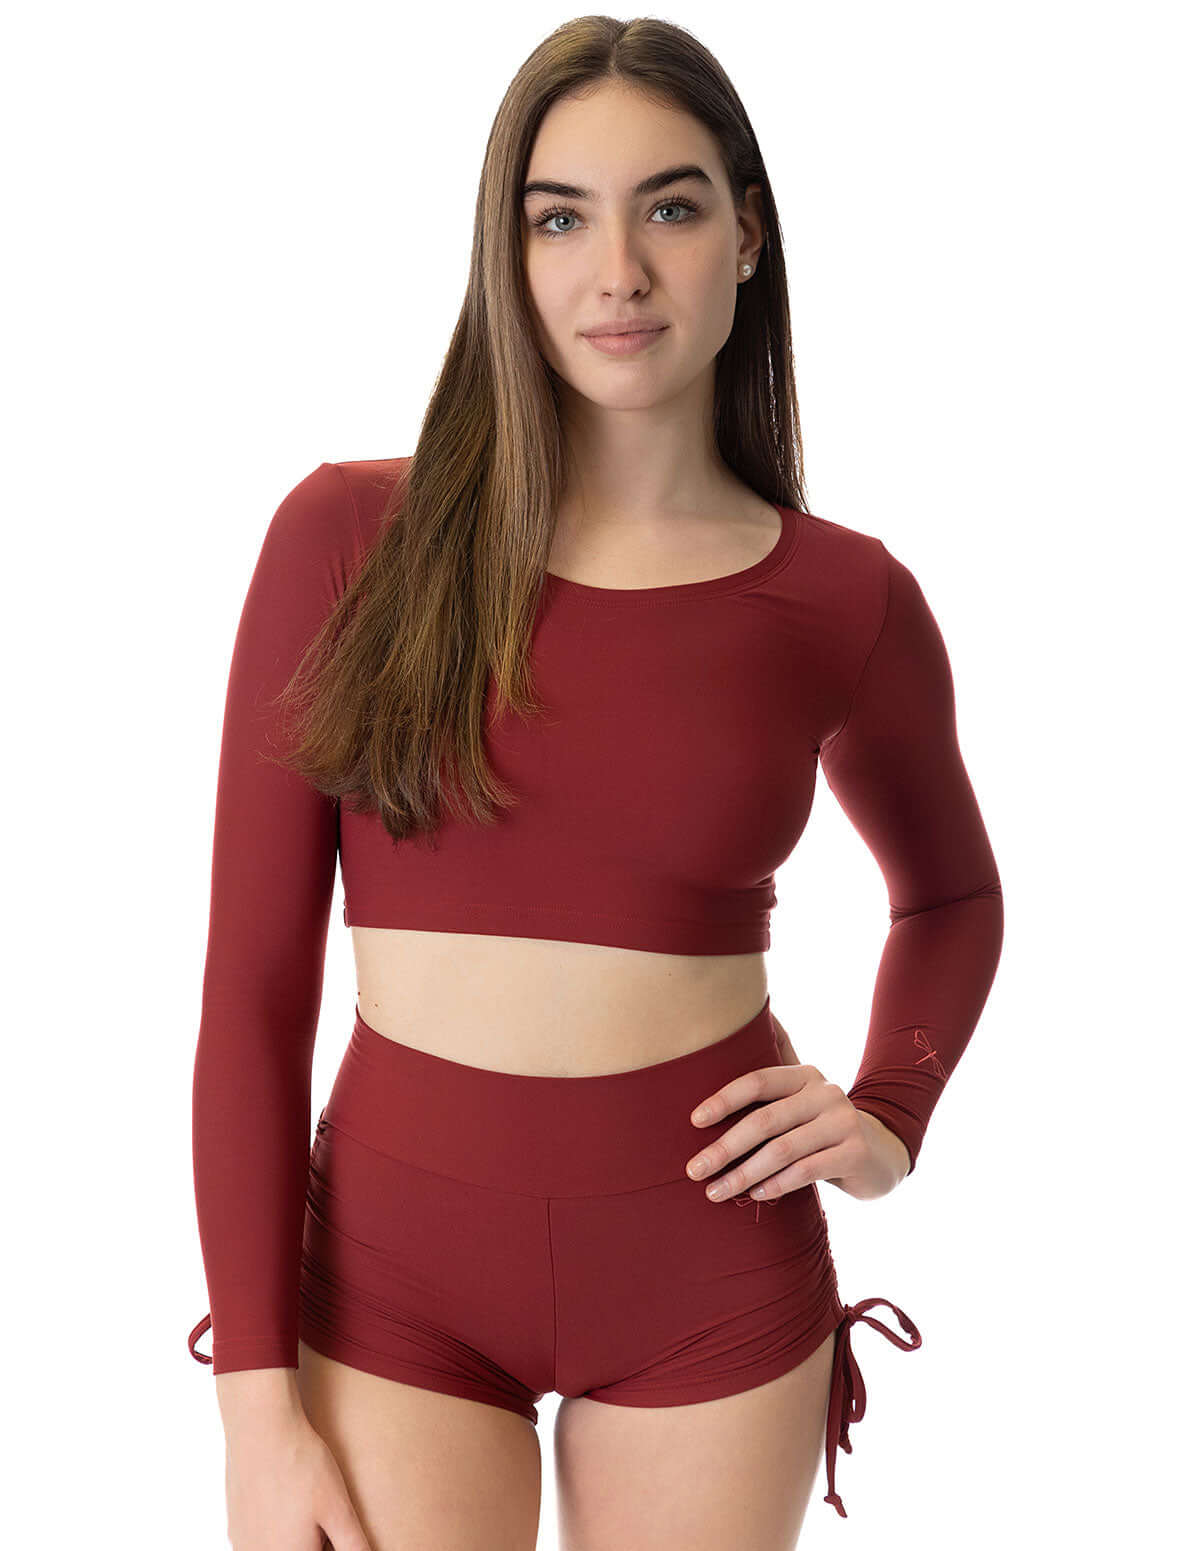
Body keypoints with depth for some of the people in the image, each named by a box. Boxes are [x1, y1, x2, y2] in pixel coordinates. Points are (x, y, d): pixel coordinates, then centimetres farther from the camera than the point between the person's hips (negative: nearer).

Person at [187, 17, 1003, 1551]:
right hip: (395, 1266, -1)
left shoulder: (847, 600, -3)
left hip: (714, 1281, 1)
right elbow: (253, 984, -6)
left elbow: (951, 895, 18)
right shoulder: (348, 536, -7)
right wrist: (256, 1398, -9)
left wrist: (891, 1120, 1)